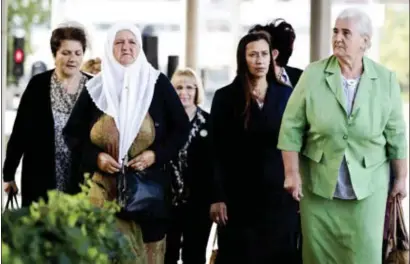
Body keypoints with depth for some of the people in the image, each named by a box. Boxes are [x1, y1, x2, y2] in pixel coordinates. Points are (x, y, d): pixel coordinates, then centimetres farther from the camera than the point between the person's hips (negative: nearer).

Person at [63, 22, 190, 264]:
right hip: (105, 188, 0)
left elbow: (182, 128, 5)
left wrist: (156, 155, -10)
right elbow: (72, 132, 9)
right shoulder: (96, 87, 6)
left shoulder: (158, 83, 3)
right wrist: (95, 157, -8)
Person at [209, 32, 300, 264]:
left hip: (280, 195, 2)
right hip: (240, 196, -2)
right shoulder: (225, 97, 0)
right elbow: (217, 152, -3)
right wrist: (217, 197, -9)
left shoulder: (286, 95, 6)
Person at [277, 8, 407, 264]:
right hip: (318, 181, 0)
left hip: (368, 184, 0)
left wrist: (401, 177, 6)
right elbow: (292, 127, -2)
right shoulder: (313, 74, -4)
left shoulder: (386, 80, -2)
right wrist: (292, 173, -6)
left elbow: (396, 134, 4)